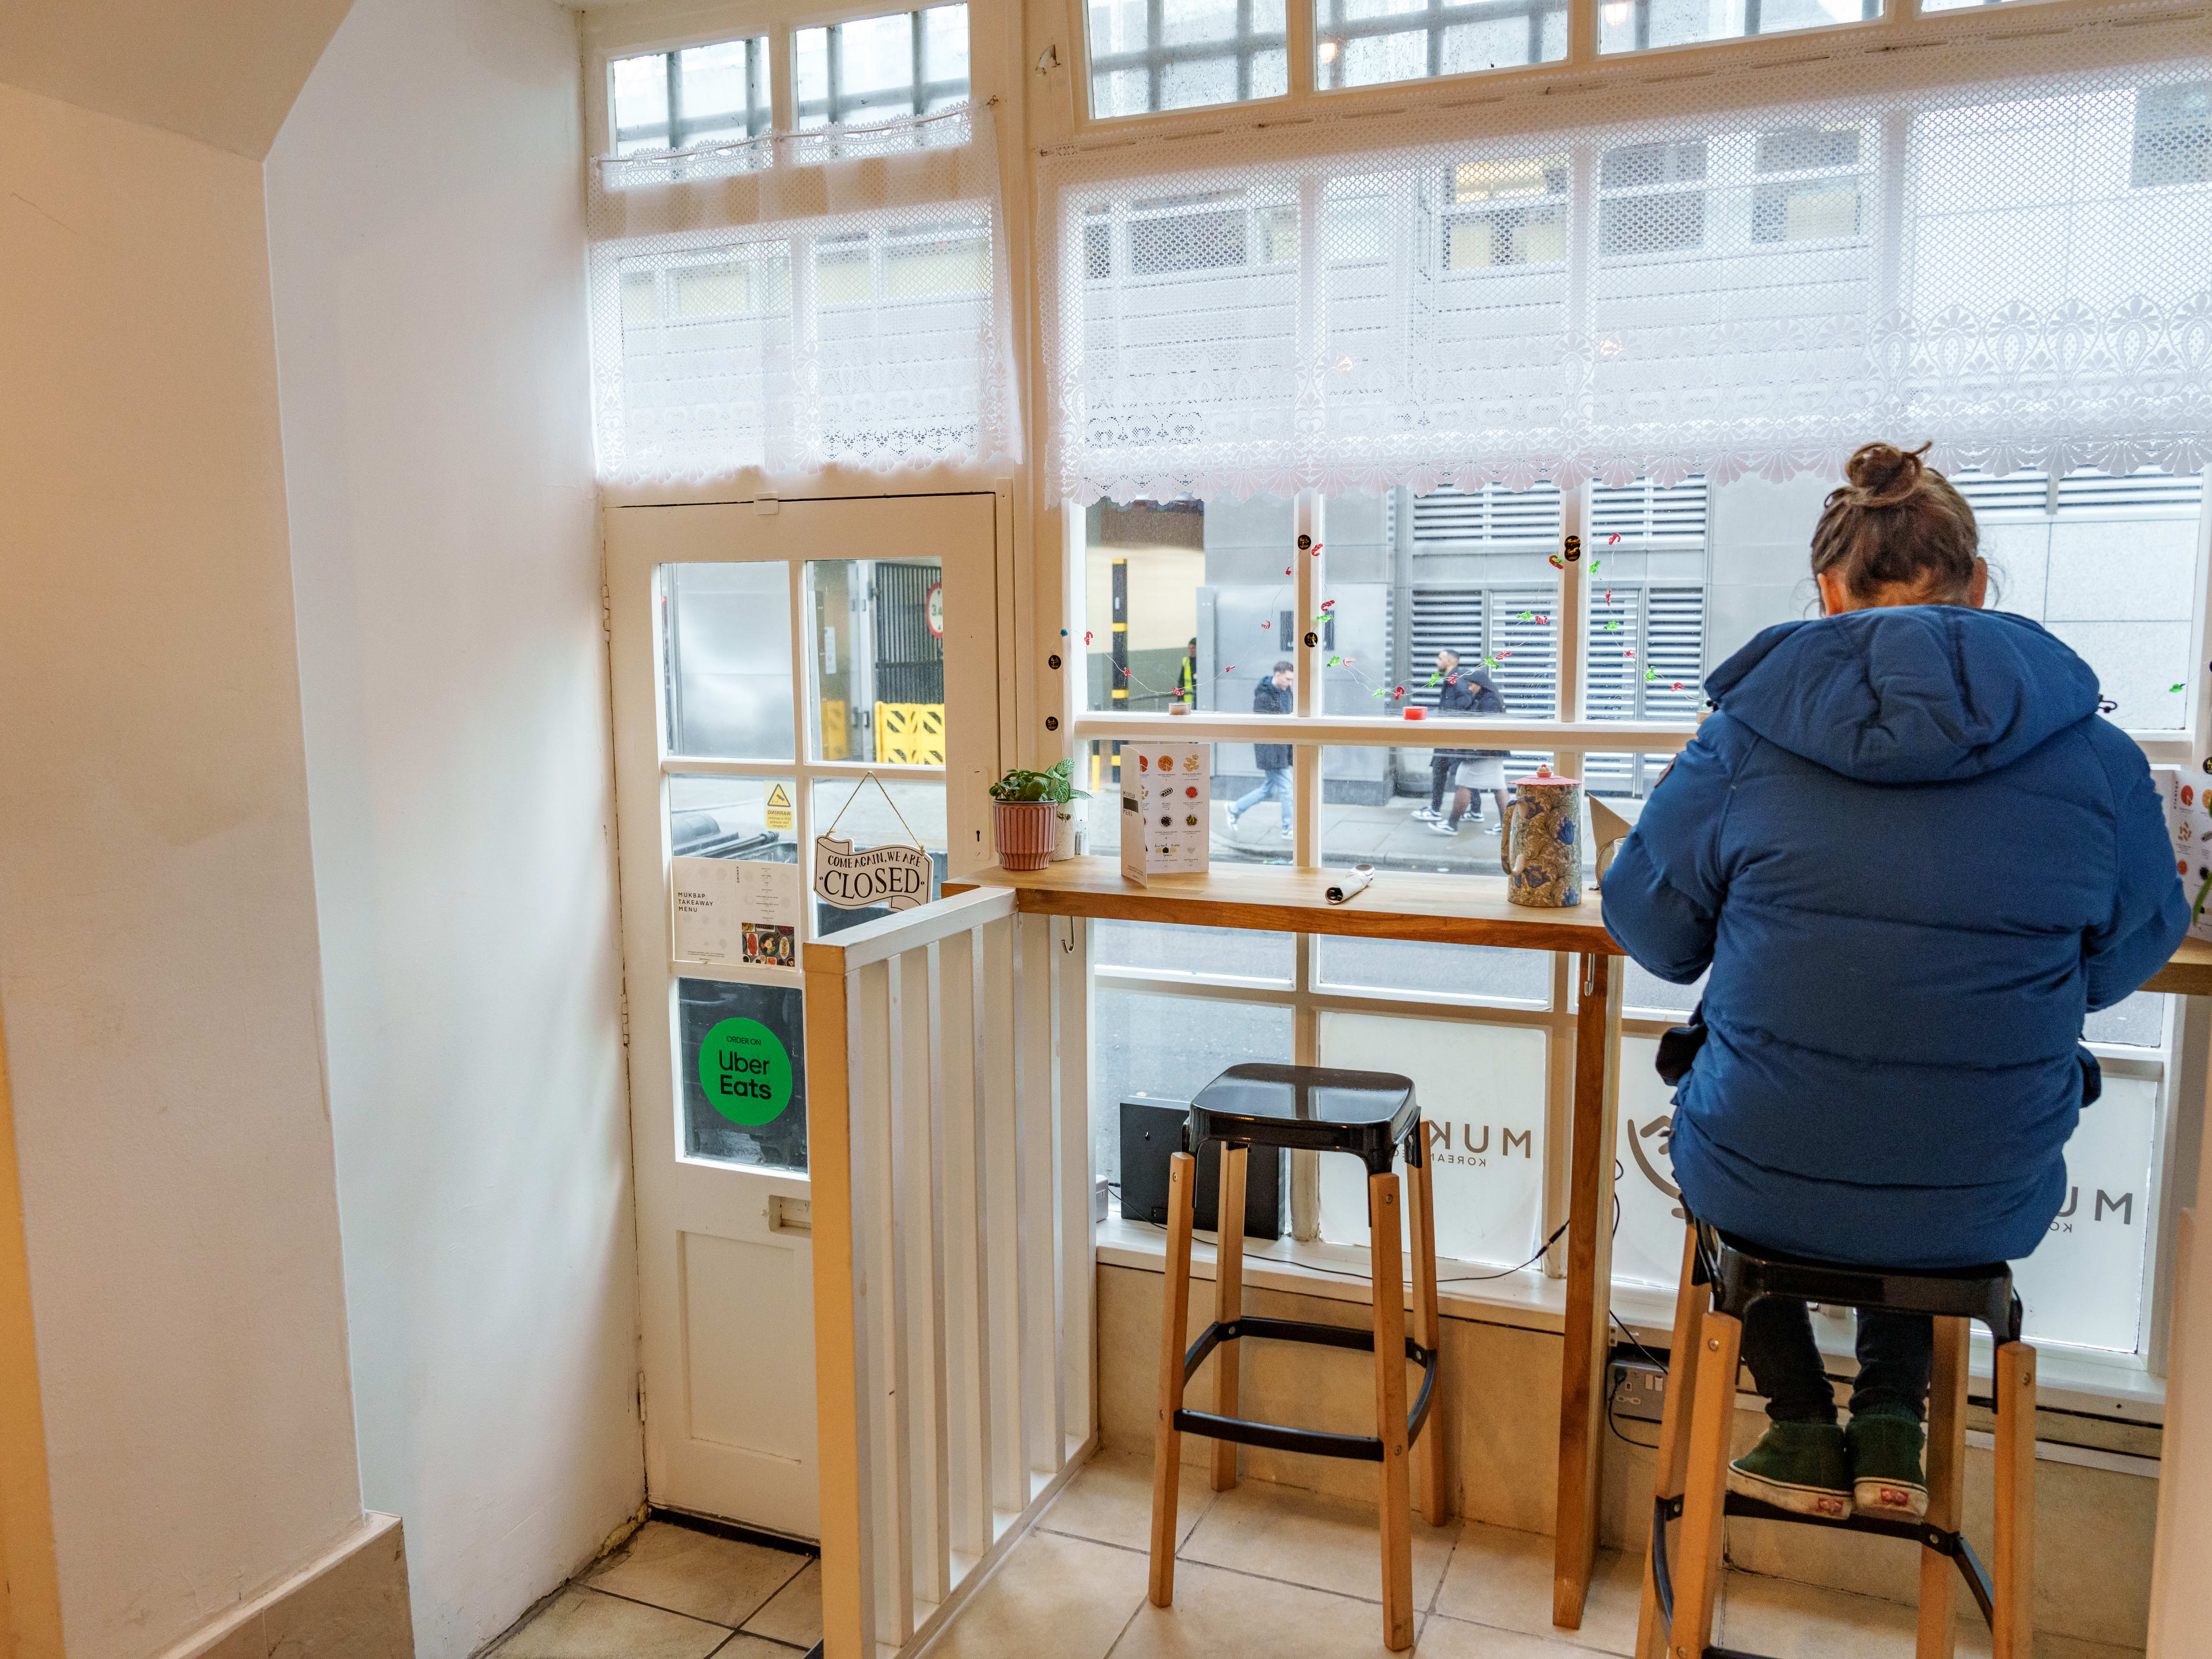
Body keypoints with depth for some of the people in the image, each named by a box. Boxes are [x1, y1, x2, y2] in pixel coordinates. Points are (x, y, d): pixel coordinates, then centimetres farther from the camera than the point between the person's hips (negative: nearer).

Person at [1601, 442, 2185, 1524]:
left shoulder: (1745, 739, -12)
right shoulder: (2095, 757, -8)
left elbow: (1652, 929, 0)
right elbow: (2128, 955, 9)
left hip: (1763, 1189, -2)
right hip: (1987, 1208, 3)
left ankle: (1804, 1433, 33)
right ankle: (1890, 1425, 32)